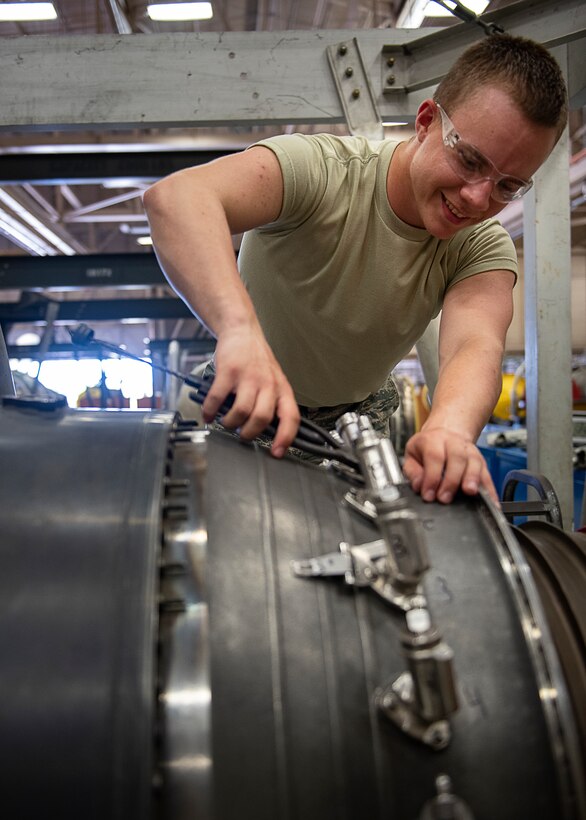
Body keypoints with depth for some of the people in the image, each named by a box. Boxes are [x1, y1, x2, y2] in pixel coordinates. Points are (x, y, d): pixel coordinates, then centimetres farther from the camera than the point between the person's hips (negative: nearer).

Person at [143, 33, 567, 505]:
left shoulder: (484, 248, -14)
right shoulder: (320, 170, -28)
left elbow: (477, 346, -35)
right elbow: (175, 198, -46)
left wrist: (450, 429, -59)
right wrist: (240, 329, -65)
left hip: (363, 413, 3)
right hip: (247, 406, -3)